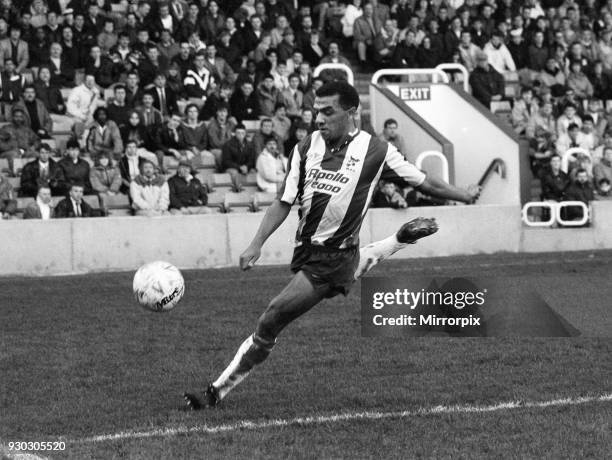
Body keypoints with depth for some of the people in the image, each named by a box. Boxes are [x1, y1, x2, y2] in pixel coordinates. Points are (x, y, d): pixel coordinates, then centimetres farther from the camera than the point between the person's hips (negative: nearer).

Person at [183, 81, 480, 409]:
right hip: (306, 250, 6)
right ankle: (399, 242, 41)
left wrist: (465, 196, 13)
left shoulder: (376, 151, -9)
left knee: (270, 323, -11)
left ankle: (219, 391, -1)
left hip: (336, 257, -6)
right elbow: (284, 201, 5)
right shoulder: (306, 148, 2)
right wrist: (256, 244, -5)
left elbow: (422, 182, 4)